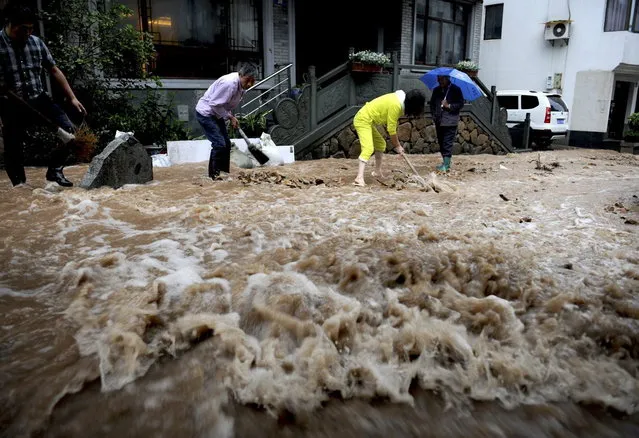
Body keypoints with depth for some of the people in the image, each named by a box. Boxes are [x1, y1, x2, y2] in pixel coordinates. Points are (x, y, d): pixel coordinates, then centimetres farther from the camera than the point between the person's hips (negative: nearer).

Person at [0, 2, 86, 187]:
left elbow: (54, 71, 10)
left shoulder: (36, 43, 3)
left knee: (69, 131, -10)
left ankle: (54, 170, 11)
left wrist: (72, 98, 6)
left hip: (39, 100, 3)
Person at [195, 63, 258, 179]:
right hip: (205, 112, -10)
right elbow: (215, 104, -26)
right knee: (219, 144, -16)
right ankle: (214, 175, -5)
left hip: (216, 114, 10)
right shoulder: (229, 83, -30)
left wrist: (232, 116, 1)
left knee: (226, 144, 10)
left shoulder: (242, 84, -1)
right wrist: (230, 117, -19)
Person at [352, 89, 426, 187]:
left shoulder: (399, 100, 7)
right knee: (368, 148, -24)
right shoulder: (395, 105, -23)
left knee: (381, 144, 20)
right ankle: (359, 177, -33)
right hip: (363, 120, -11)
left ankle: (377, 171, 32)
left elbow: (392, 125, 12)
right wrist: (397, 146, -5)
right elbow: (391, 129, -17)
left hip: (367, 121, 11)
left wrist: (397, 144, 10)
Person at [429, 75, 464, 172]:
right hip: (439, 121, 6)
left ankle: (446, 165, -11)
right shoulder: (436, 90, 12)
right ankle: (446, 162, 23)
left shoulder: (456, 90, -2)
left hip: (450, 122, -6)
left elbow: (461, 104, -3)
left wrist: (449, 106, -16)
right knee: (441, 143, 11)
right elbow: (432, 103, 19)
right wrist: (434, 114, 6)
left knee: (447, 143, -10)